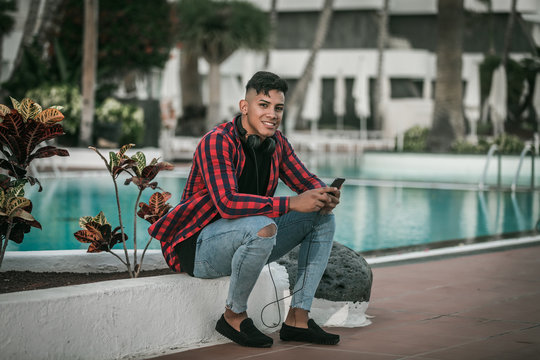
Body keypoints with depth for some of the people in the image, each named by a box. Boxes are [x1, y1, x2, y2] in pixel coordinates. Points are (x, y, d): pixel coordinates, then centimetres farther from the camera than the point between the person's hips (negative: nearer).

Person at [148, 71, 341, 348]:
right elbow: (228, 203, -34)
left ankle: (297, 319, -1)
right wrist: (292, 204, -37)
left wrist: (324, 197, -18)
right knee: (262, 227, -37)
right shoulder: (217, 143, -21)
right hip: (199, 245, -9)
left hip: (245, 239, 9)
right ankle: (234, 316, -15)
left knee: (322, 219, 1)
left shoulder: (276, 143, 4)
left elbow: (306, 181, 8)